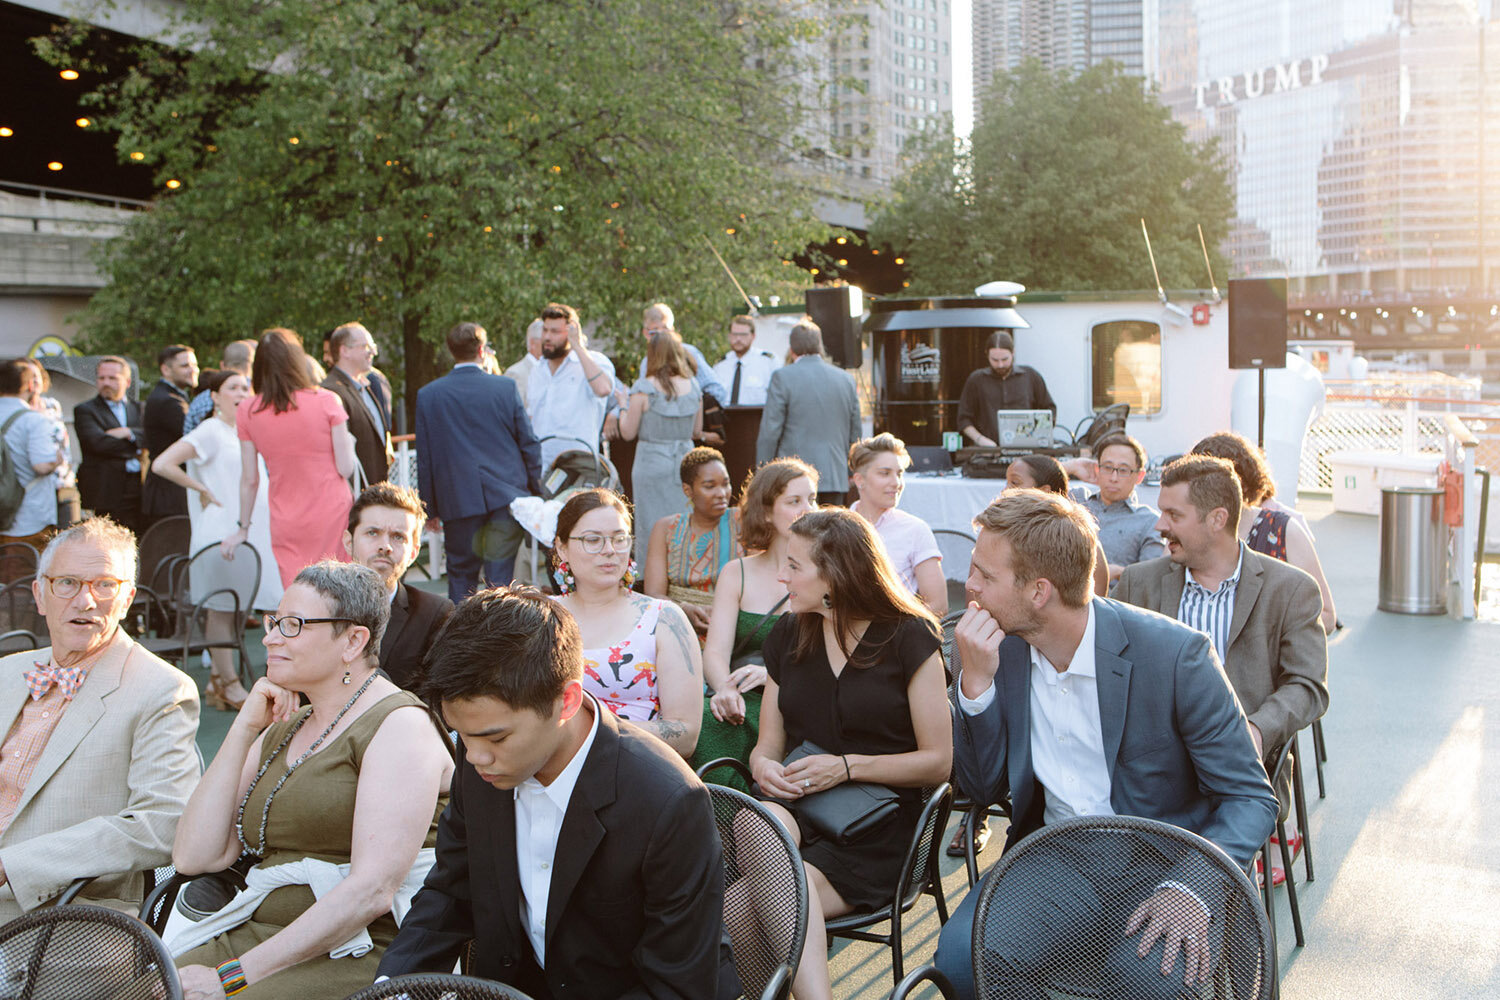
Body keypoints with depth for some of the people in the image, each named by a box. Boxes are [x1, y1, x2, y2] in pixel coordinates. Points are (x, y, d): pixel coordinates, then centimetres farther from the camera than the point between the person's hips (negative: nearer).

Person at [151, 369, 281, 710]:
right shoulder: (210, 431, -8)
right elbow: (161, 464, -17)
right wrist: (203, 490, -11)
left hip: (250, 528, 8)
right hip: (221, 530, -8)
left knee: (242, 605, 8)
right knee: (222, 605, -2)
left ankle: (218, 682, 16)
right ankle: (229, 684, 4)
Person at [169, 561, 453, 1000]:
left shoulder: (399, 726, -7)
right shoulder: (280, 731, 19)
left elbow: (373, 891, -18)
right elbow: (194, 858, 9)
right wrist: (243, 730, 4)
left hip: (355, 955, -7)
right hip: (254, 934, 7)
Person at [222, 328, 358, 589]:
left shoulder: (248, 412, -1)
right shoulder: (326, 401, -8)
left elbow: (249, 479, 5)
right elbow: (346, 468, -8)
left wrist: (243, 528, 17)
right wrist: (349, 442, 13)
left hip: (286, 525, 2)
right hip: (332, 516, -2)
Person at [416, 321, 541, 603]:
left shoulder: (428, 394, -1)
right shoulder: (506, 387, -2)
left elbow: (425, 456, 2)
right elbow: (529, 442, 1)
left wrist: (429, 505, 10)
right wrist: (535, 490, 12)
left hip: (458, 500, 1)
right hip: (506, 494, 0)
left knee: (461, 574, 12)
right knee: (500, 572, 2)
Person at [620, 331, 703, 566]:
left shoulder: (644, 389, -10)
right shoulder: (693, 388, 1)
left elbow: (628, 433, -4)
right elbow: (697, 430, 11)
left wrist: (623, 407, 12)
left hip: (652, 463, -3)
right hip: (686, 462, 3)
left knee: (652, 528, 3)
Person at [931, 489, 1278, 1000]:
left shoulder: (1174, 653, -16)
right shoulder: (998, 648, -2)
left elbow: (1251, 798, -10)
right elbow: (984, 789, 2)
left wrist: (1191, 888, -28)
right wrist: (975, 683, -14)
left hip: (1160, 864, -3)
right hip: (1051, 860, 4)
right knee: (961, 953, -24)